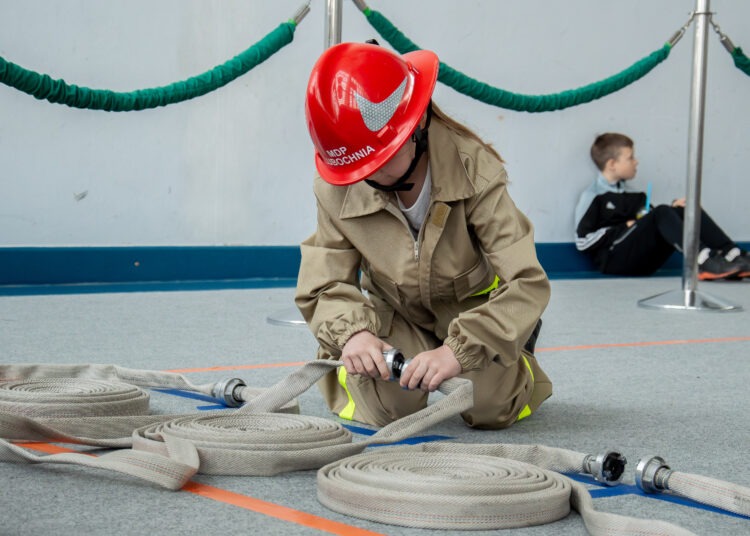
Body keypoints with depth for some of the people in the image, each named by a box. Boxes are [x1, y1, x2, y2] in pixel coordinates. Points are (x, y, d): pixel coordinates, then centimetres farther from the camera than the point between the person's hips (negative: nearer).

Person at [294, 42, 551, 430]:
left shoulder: (472, 168, -30)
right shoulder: (335, 188, -22)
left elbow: (528, 283, -32)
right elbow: (322, 288, -15)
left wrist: (459, 350, -45)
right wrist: (351, 332, -40)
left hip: (473, 308, -1)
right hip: (398, 316, 1)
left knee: (489, 408, -21)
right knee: (390, 407, -23)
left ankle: (518, 350, 17)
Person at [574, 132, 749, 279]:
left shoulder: (633, 196, 24)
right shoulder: (592, 197, 1)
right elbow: (582, 241, -10)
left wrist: (674, 207, 3)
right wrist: (624, 229, -9)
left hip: (645, 263, 7)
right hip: (614, 260, -7)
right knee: (661, 213, -25)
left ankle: (733, 256, -24)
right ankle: (703, 261, -40)